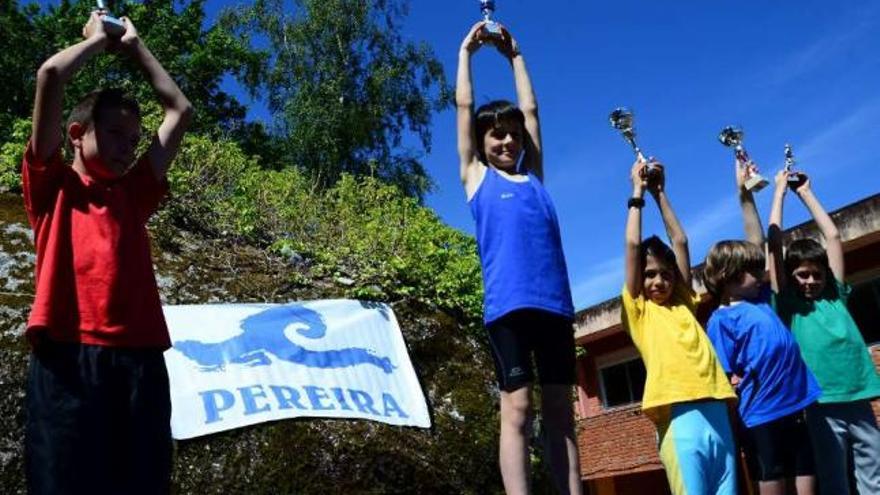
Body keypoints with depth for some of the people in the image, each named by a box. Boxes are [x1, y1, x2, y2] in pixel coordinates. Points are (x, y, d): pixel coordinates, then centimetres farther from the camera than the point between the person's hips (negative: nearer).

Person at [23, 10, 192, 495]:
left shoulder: (133, 195, 26)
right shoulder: (52, 185, 15)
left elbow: (180, 110, 30)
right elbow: (50, 75, 5)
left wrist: (133, 45, 36)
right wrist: (97, 38, 22)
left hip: (140, 357, 4)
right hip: (68, 354, -4)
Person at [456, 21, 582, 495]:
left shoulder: (533, 176, 20)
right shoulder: (476, 176, 13)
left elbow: (530, 108, 28)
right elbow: (464, 106, 17)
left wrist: (513, 54, 36)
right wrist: (466, 51, 28)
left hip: (554, 302, 4)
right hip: (507, 304, -4)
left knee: (560, 411, 4)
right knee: (517, 408, -7)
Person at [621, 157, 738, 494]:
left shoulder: (684, 305, 20)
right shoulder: (638, 310, 9)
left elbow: (680, 242, 21)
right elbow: (633, 245, 4)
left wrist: (660, 192, 25)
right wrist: (638, 192, 12)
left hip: (717, 412, 5)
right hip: (680, 416, -5)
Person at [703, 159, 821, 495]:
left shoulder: (760, 298, 11)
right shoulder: (721, 320, -7)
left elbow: (758, 243, 16)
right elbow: (726, 379, -6)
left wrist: (745, 195, 15)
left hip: (795, 409, 7)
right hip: (762, 417, -7)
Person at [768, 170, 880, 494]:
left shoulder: (835, 296, 14)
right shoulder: (788, 304, 4)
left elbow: (832, 235, 17)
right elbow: (774, 242, 0)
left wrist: (805, 193, 23)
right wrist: (780, 190, 7)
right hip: (822, 403, -3)